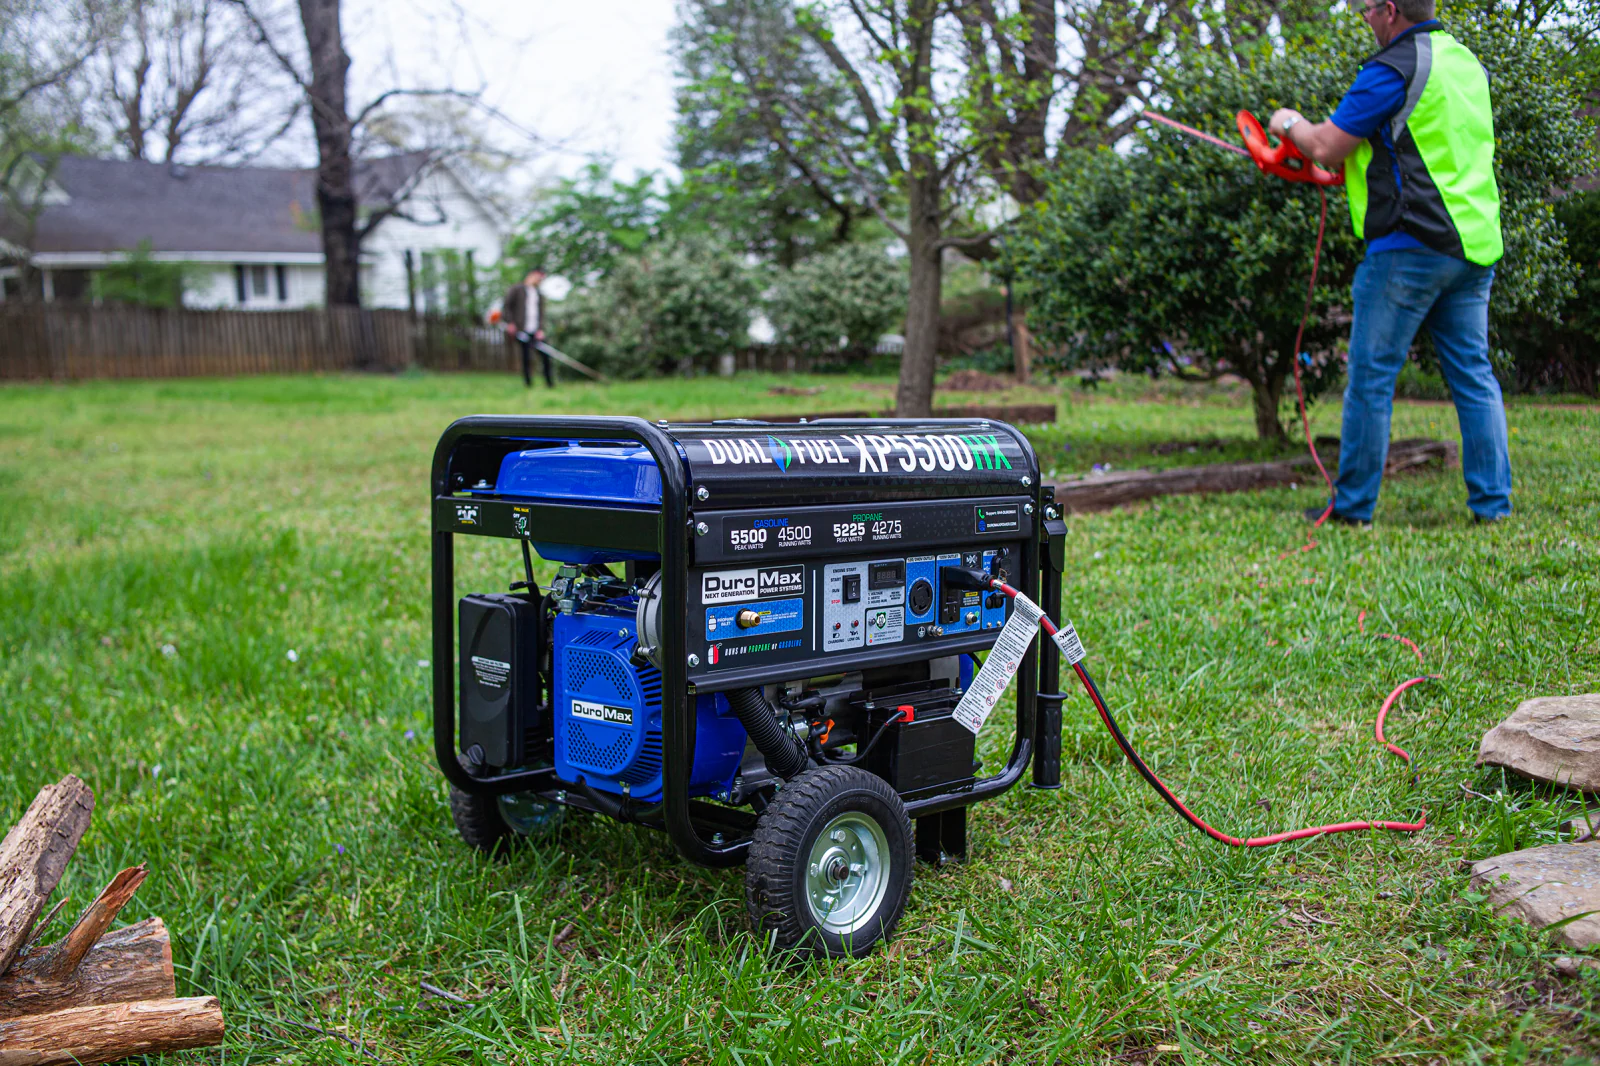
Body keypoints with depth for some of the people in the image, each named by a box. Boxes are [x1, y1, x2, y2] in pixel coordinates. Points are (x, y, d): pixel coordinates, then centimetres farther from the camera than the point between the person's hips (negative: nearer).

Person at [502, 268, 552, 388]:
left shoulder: (540, 295, 19)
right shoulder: (516, 290, 6)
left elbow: (541, 314, 12)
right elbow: (506, 306, 1)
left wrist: (541, 329, -3)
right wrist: (510, 323, -10)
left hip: (536, 332, 4)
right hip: (522, 331, -4)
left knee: (546, 355, -1)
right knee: (527, 357, -6)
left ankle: (550, 383, 7)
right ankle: (528, 383, 3)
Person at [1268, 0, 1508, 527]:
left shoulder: (1392, 69, -10)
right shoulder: (1469, 64, 16)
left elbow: (1326, 148, -7)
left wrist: (1290, 123, 12)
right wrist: (1365, 153, 31)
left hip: (1410, 246, -8)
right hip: (1474, 246, 8)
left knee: (1371, 376, 1)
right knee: (1473, 375, 10)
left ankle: (1352, 504, 7)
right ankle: (1492, 502, 10)